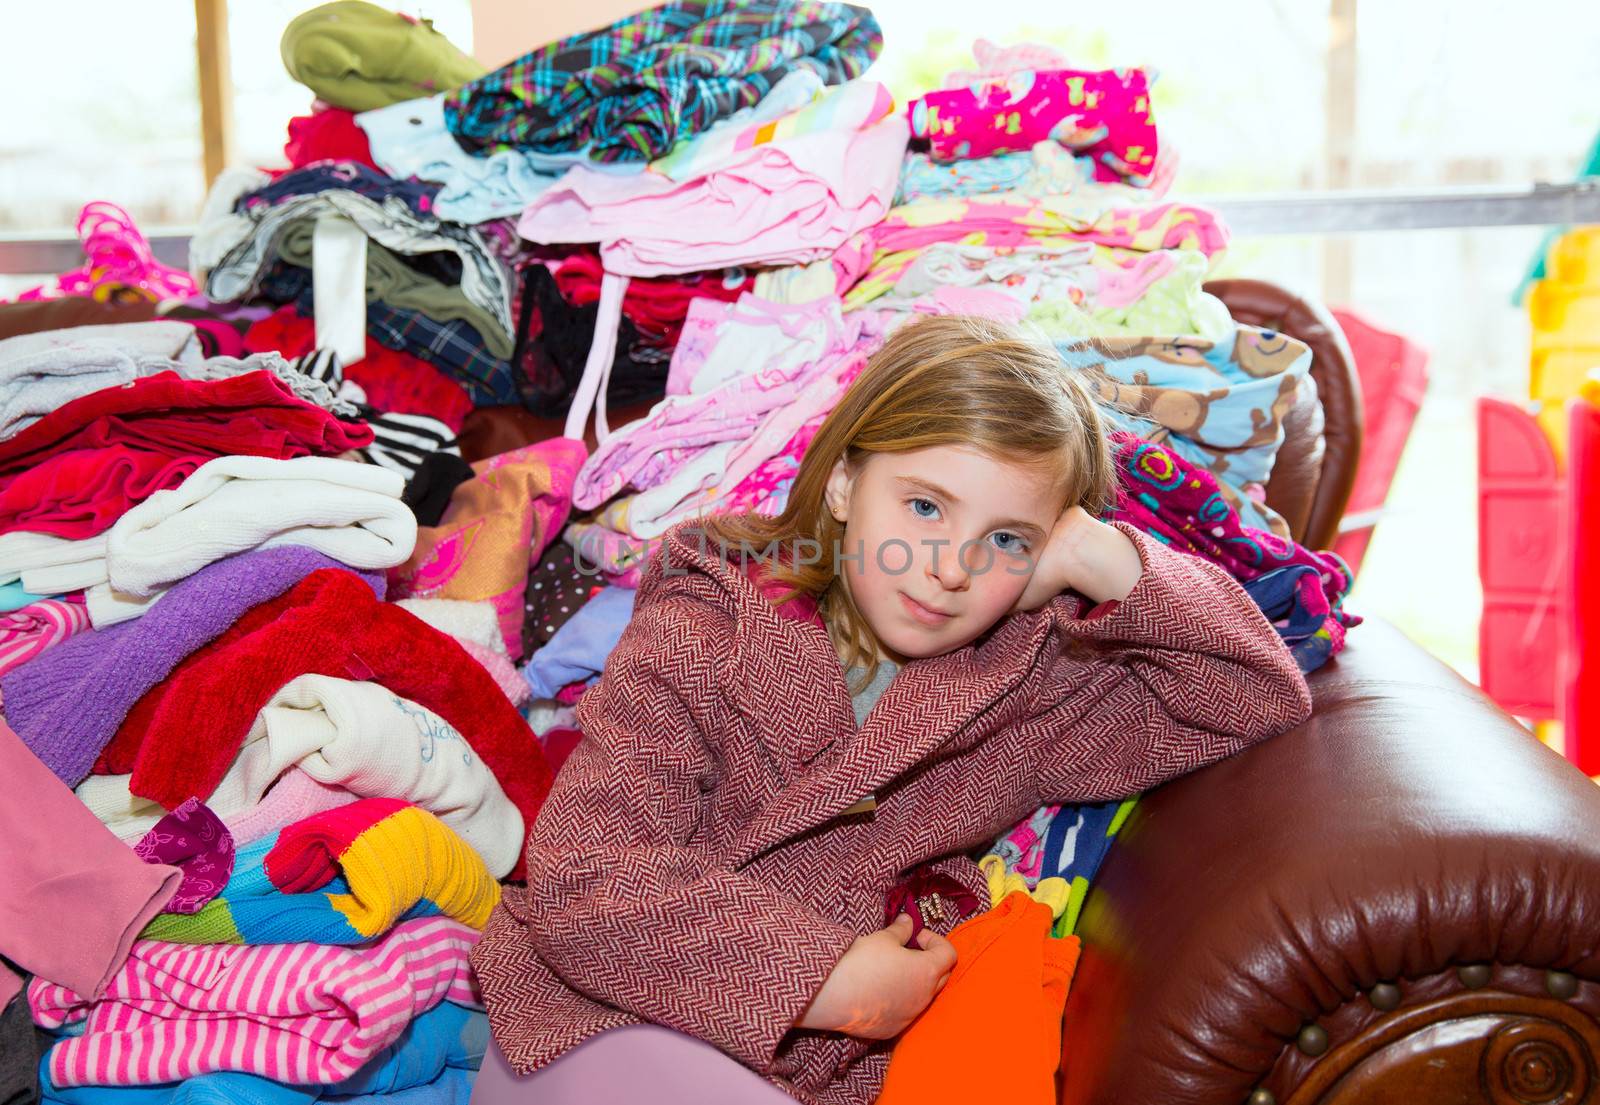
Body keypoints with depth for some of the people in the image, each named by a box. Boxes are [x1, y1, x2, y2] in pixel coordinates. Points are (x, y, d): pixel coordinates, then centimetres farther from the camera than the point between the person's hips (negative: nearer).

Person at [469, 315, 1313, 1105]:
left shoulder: (1022, 688, 9)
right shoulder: (706, 636, -3)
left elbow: (1257, 700, 10)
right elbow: (586, 877, -10)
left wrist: (1108, 562, -4)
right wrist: (823, 980, -12)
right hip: (604, 1027, -4)